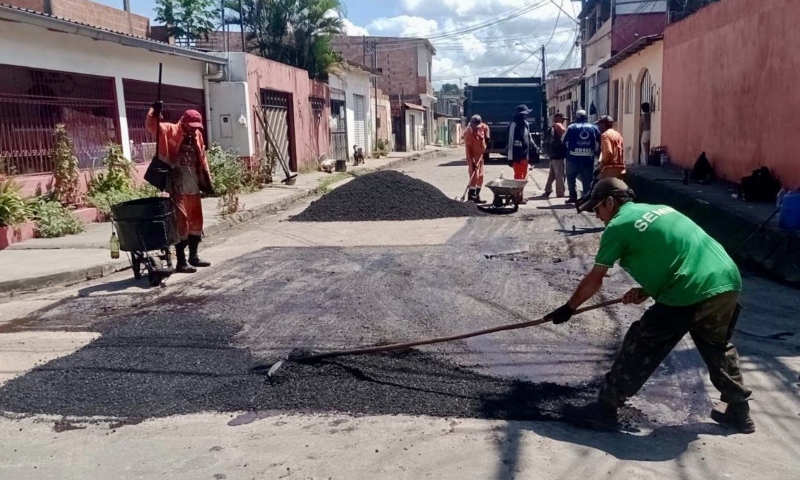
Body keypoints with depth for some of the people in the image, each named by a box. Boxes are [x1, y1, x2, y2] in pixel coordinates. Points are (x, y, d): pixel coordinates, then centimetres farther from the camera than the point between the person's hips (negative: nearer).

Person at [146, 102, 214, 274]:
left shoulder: (197, 135, 12)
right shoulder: (171, 131, -5)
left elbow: (202, 159, 17)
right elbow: (152, 126, -21)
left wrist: (207, 180, 15)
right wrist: (154, 112, -39)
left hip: (194, 187, 7)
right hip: (178, 188, -7)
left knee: (196, 222, 13)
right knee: (181, 223, -5)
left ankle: (193, 256, 25)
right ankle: (181, 261, 1)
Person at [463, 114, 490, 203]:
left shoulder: (483, 127, -5)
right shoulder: (468, 132, -23)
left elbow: (486, 128, 23)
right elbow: (468, 149, -24)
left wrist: (486, 137, 10)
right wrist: (472, 162, -27)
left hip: (480, 155, 7)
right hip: (473, 157, -7)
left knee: (480, 176, 10)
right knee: (474, 176, -14)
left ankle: (477, 196, 17)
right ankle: (471, 196, -14)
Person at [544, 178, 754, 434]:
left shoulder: (618, 226, 1)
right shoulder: (660, 209, 24)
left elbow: (594, 281, 6)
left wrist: (568, 308, 19)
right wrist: (647, 290, 22)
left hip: (690, 295, -8)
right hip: (727, 281, 8)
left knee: (640, 350, 4)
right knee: (718, 346, 30)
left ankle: (604, 409, 11)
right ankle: (739, 411, 40)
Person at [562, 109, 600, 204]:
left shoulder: (571, 127, -1)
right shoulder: (594, 128, 6)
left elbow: (564, 141, 5)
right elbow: (598, 143, 6)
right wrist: (595, 153, 18)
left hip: (573, 157, -2)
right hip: (588, 158, 2)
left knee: (571, 178, 15)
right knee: (587, 180, 6)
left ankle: (573, 197, 9)